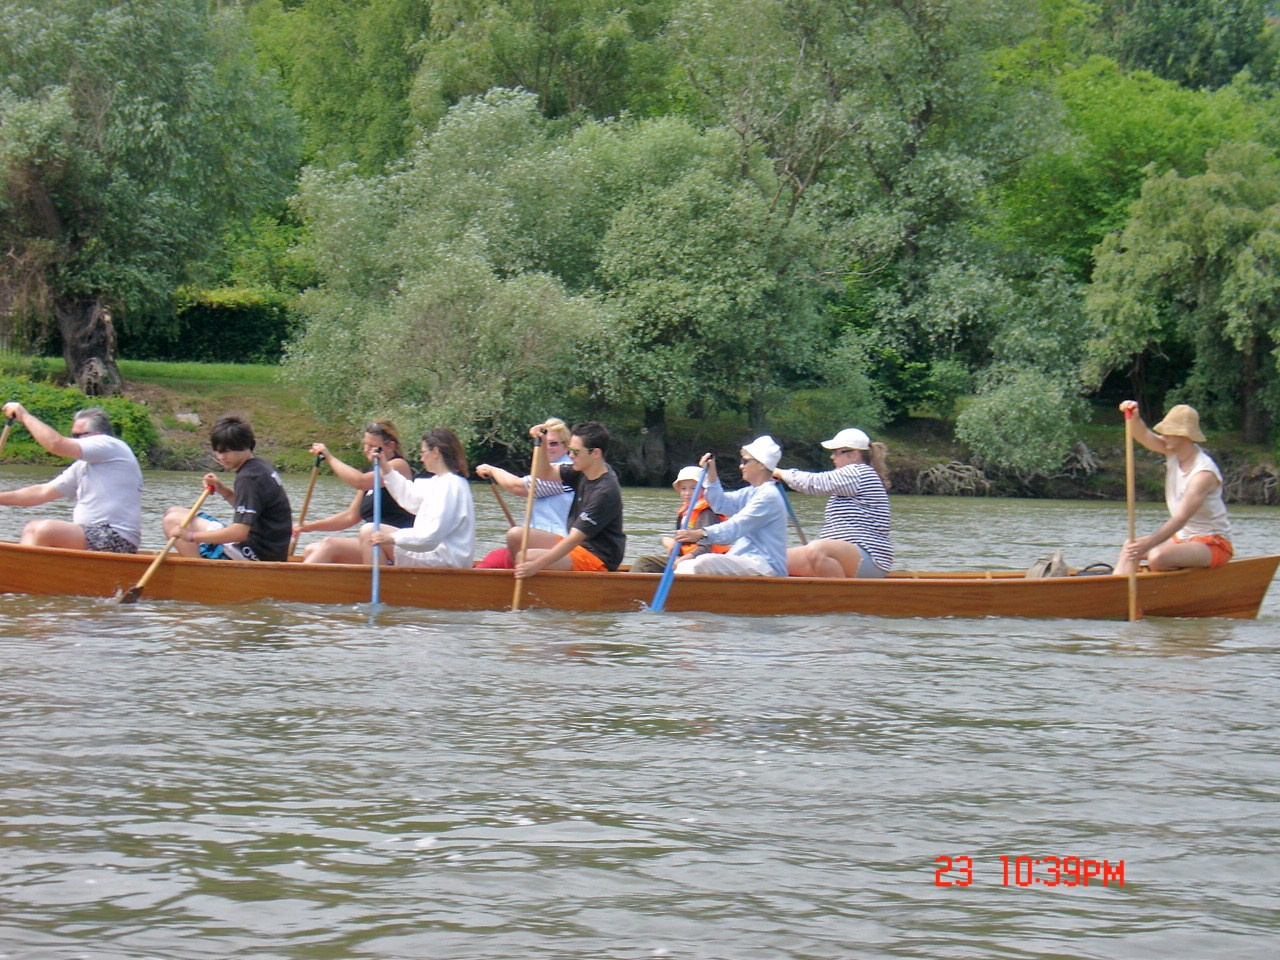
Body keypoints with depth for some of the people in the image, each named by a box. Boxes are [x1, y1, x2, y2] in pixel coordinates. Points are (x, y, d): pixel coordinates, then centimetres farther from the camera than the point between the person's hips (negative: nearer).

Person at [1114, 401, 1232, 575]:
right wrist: (1134, 417, -30)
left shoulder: (1204, 473, -24)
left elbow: (1181, 518, -32)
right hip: (1181, 538, 9)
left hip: (1213, 544, -9)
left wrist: (1150, 542, -41)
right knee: (1131, 547, -2)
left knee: (1157, 557, -32)